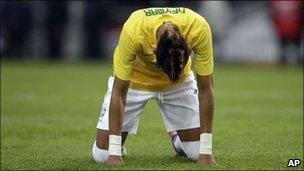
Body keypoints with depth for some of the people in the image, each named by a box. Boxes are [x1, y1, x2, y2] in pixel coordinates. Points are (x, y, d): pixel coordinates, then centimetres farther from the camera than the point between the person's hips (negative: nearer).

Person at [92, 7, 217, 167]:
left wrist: (205, 152, -24)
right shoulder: (133, 32, -40)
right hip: (135, 79, -1)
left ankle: (176, 136, 26)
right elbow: (119, 92, -30)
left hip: (180, 80, 2)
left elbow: (205, 89, -25)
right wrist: (114, 153, -31)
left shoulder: (199, 29, -36)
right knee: (102, 155, -11)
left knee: (197, 153, -8)